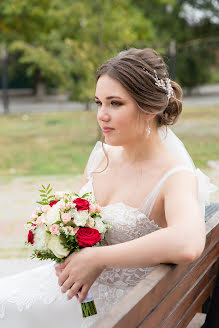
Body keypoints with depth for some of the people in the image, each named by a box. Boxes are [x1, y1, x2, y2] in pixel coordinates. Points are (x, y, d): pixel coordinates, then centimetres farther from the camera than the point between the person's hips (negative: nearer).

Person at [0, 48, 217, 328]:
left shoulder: (177, 177, -20)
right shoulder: (102, 153, -1)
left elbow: (188, 244, -41)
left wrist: (94, 258, -31)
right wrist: (70, 262, -10)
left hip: (119, 305, -6)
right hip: (76, 286, 6)